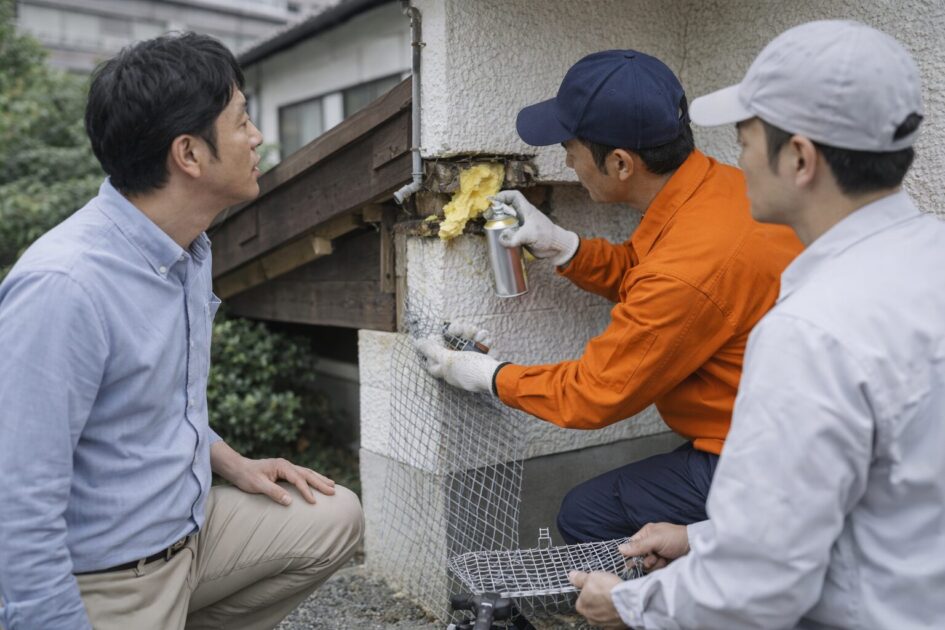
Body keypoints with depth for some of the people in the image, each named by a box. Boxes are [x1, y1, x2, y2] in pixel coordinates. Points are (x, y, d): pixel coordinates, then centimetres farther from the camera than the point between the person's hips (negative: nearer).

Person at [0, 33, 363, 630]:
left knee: (336, 516, 11)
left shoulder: (190, 250, 0)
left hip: (192, 526, 8)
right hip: (106, 581, -7)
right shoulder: (62, 287, -29)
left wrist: (233, 464, 7)